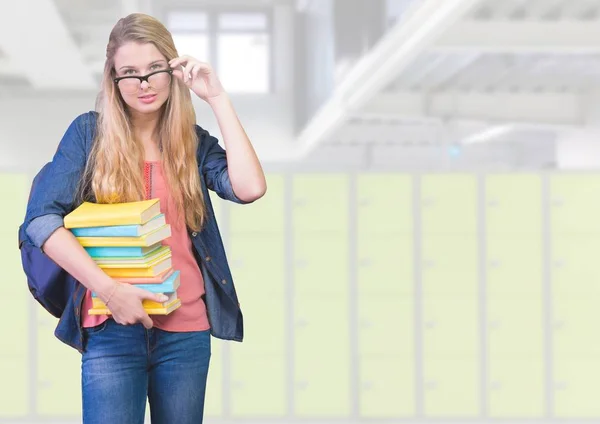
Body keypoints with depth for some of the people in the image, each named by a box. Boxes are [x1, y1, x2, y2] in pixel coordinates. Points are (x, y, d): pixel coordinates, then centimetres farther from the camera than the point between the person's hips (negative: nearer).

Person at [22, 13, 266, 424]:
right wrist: (108, 288, -16)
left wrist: (218, 98, -7)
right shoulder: (89, 132, 2)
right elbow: (42, 218, -6)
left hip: (186, 332, 2)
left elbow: (250, 188, -10)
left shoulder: (194, 142, 8)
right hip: (112, 330, -2)